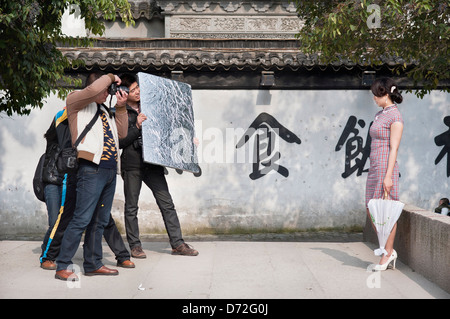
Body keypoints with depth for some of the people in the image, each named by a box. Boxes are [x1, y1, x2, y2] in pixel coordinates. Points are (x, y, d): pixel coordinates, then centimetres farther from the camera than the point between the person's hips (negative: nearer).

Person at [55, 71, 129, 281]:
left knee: (100, 221, 11)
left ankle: (93, 264, 20)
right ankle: (63, 267, -4)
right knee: (82, 219, -11)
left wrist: (121, 107, 13)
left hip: (110, 170, 8)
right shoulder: (75, 101, 3)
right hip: (92, 169, -8)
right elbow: (92, 90, -17)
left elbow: (122, 133, 21)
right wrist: (110, 77, 0)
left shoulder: (103, 110, 24)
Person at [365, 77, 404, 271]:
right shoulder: (379, 115, 16)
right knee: (371, 212, 11)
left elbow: (394, 148, -15)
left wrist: (388, 176, -19)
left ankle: (387, 254, 10)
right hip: (375, 169, 9)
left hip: (386, 169, -9)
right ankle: (389, 250, 22)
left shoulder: (395, 117, -10)